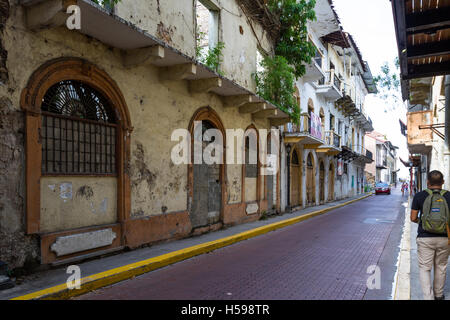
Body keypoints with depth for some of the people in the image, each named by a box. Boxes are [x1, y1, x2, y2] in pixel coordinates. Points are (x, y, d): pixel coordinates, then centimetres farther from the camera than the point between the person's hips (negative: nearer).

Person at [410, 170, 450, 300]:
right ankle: (438, 294, 34)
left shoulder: (419, 196, -6)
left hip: (425, 237, -2)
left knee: (424, 268, 7)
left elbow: (413, 218, -3)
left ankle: (428, 297, -2)